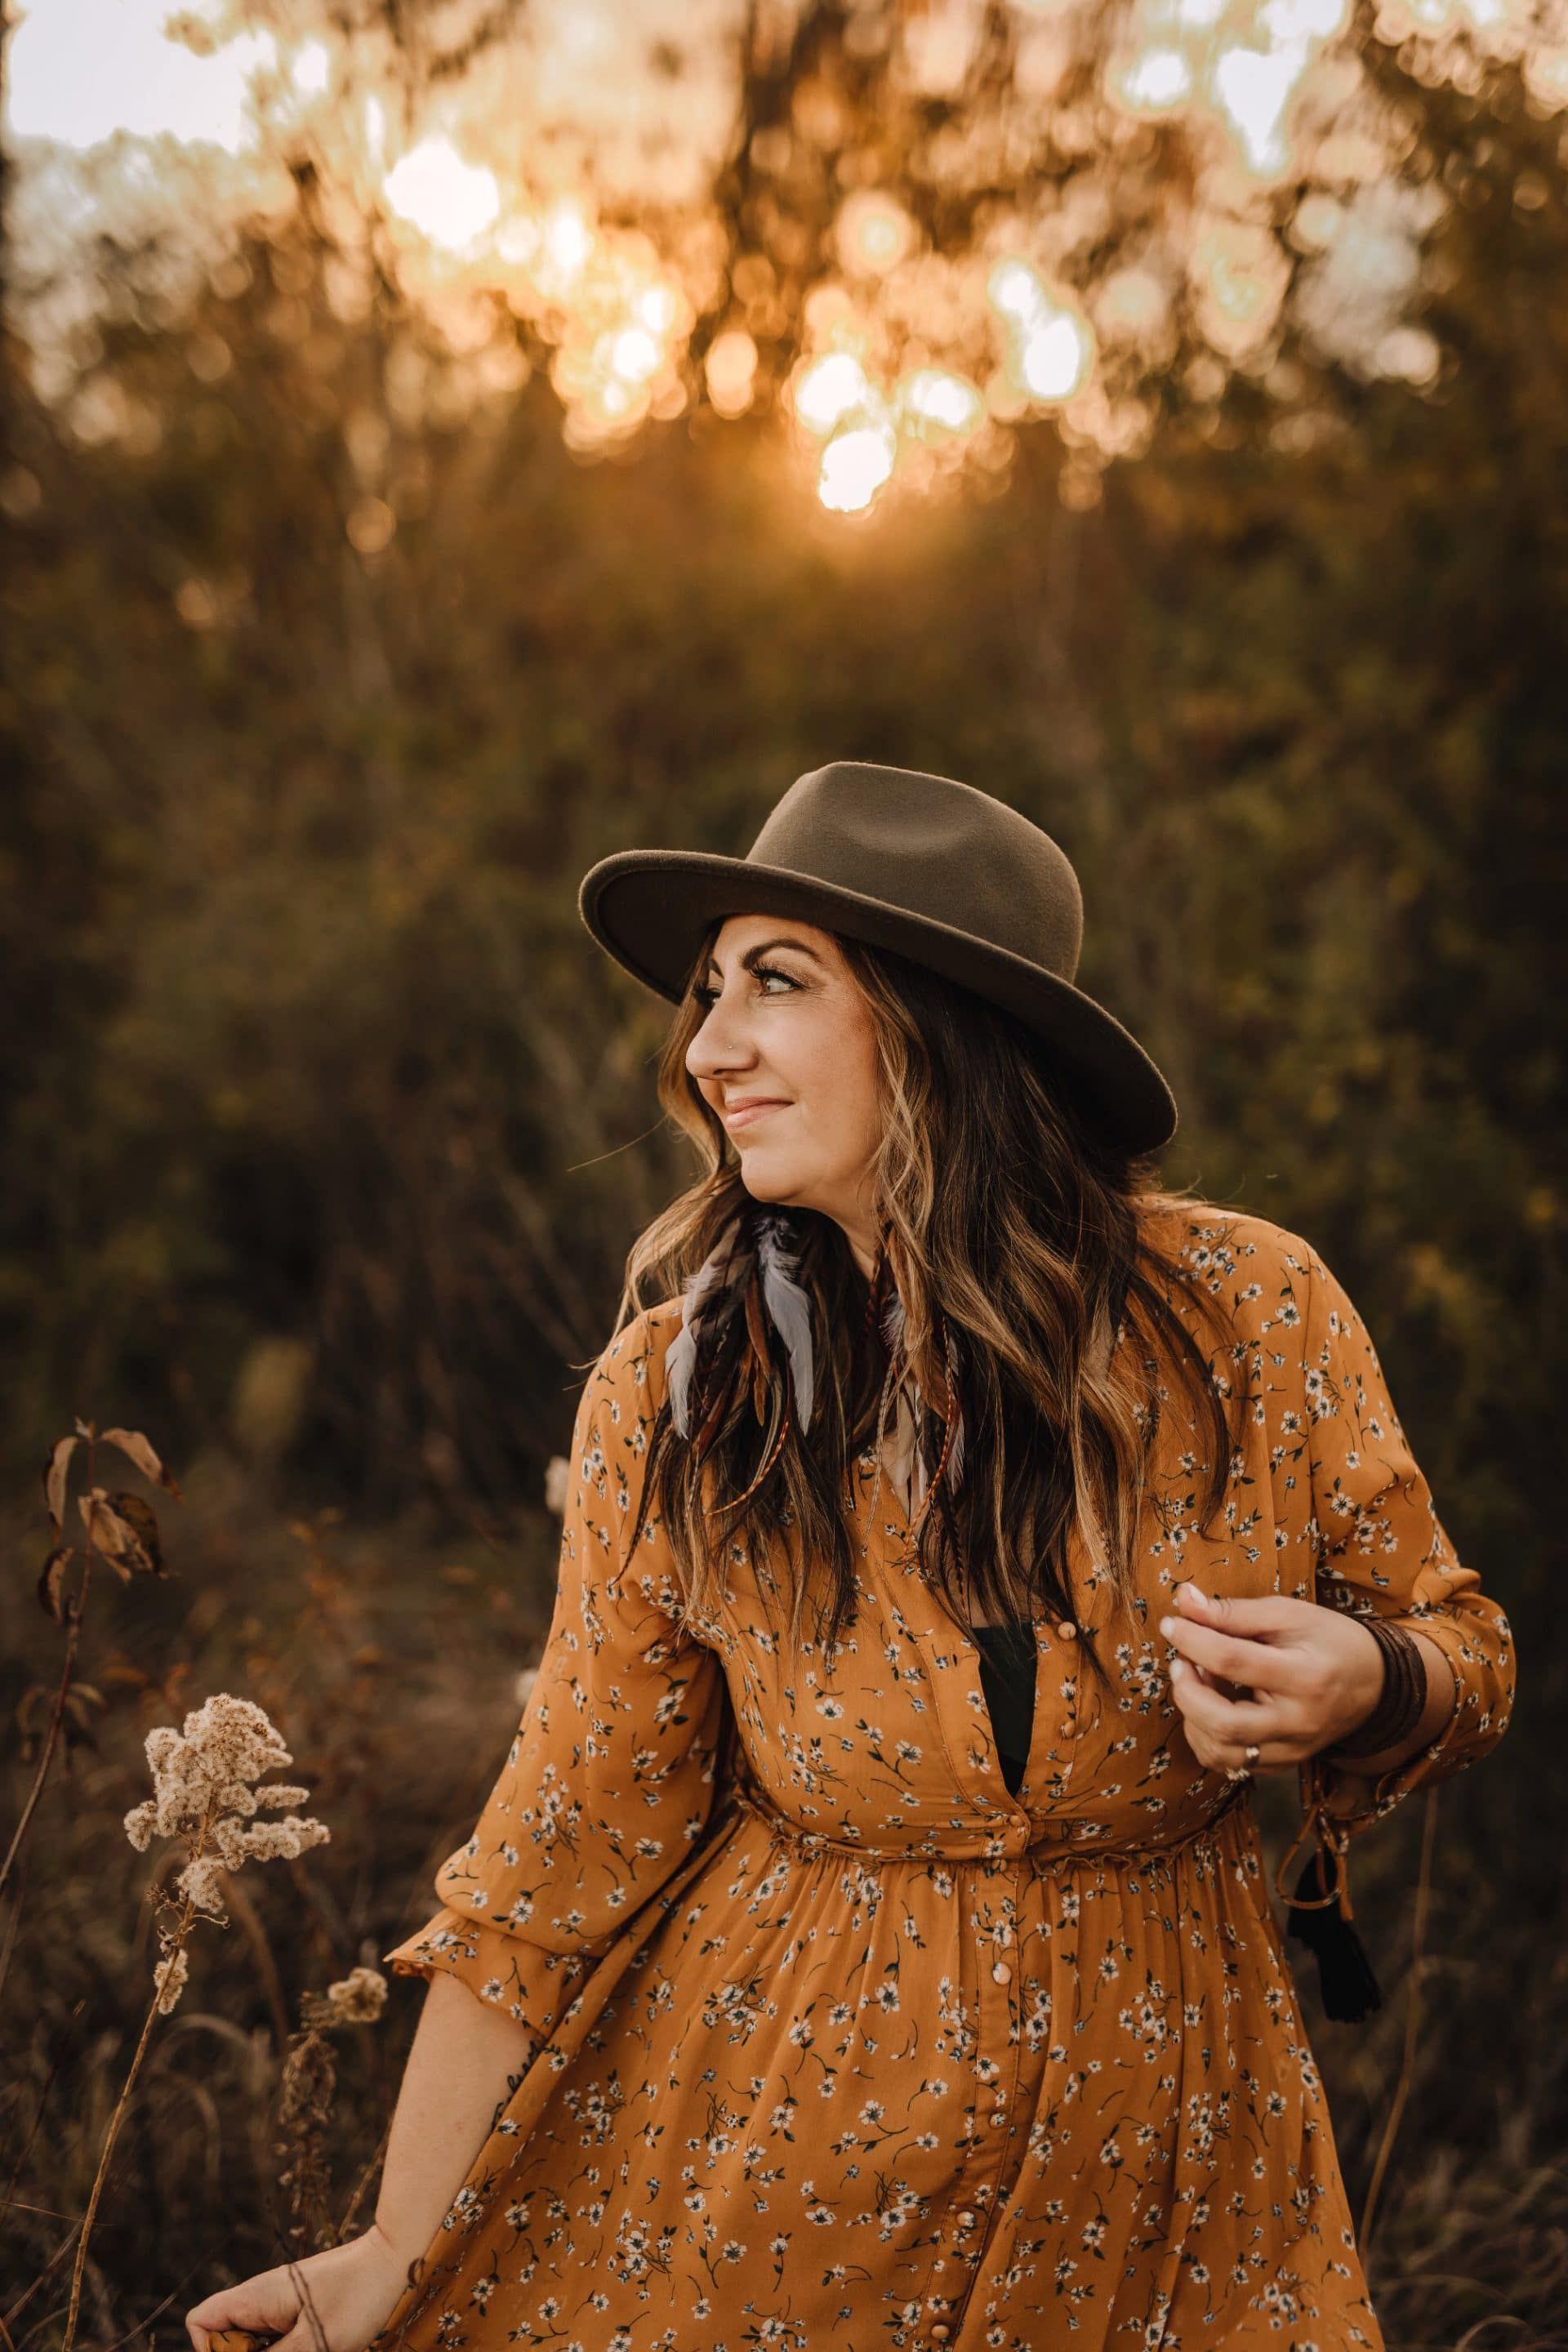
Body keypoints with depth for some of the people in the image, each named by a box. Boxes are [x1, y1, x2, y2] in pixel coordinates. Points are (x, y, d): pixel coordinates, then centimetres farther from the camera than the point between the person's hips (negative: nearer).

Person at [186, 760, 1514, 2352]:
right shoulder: (676, 1394, -11)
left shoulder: (1252, 1312, -12)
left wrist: (1365, 1679, -22)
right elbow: (563, 1852, -6)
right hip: (772, 2165, 0)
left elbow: (1459, 1650, 1)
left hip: (1161, 2174, 1)